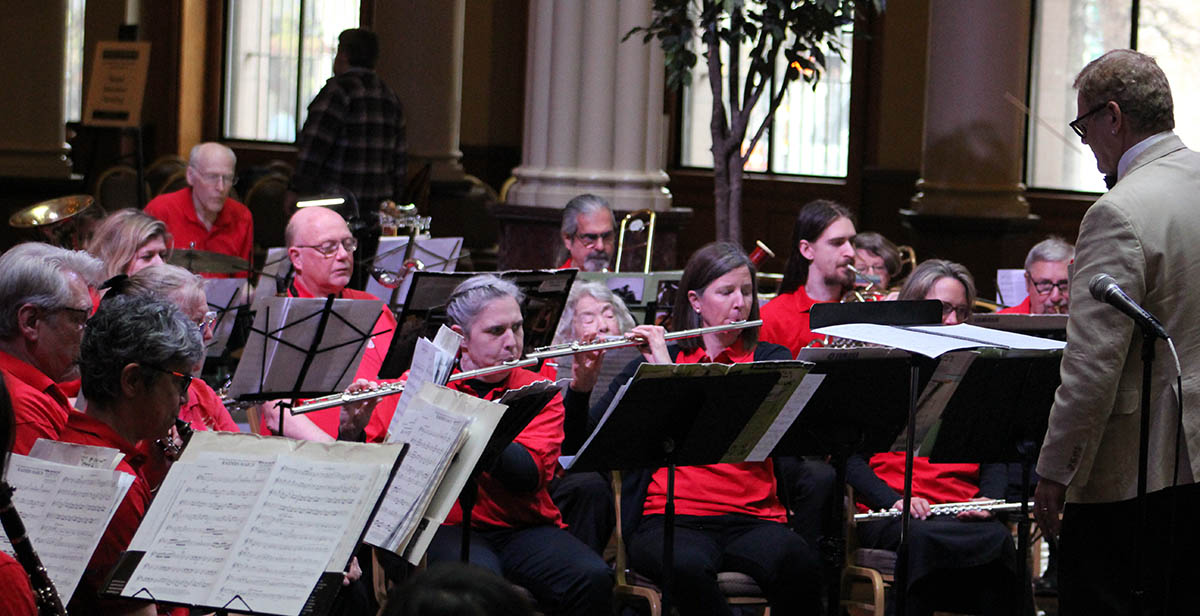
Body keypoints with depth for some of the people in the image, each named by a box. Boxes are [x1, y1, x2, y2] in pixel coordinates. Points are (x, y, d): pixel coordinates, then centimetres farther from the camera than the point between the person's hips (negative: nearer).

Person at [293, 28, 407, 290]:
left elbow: (313, 148, -14)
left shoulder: (338, 90, -9)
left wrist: (297, 190, -8)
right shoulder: (390, 98, 15)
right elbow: (400, 160, 16)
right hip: (373, 217, 7)